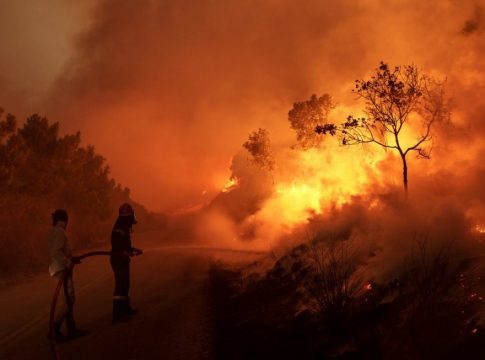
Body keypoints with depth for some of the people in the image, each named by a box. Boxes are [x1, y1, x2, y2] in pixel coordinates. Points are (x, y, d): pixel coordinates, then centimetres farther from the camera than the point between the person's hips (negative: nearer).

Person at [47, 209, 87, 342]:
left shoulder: (53, 232, 16)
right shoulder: (59, 232, -13)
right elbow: (56, 252, -25)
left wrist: (71, 258, 25)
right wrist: (68, 262, -28)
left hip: (60, 268, 10)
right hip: (62, 269, -10)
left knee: (67, 300, 13)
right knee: (66, 300, -11)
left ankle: (72, 329, 18)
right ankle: (54, 331, -12)